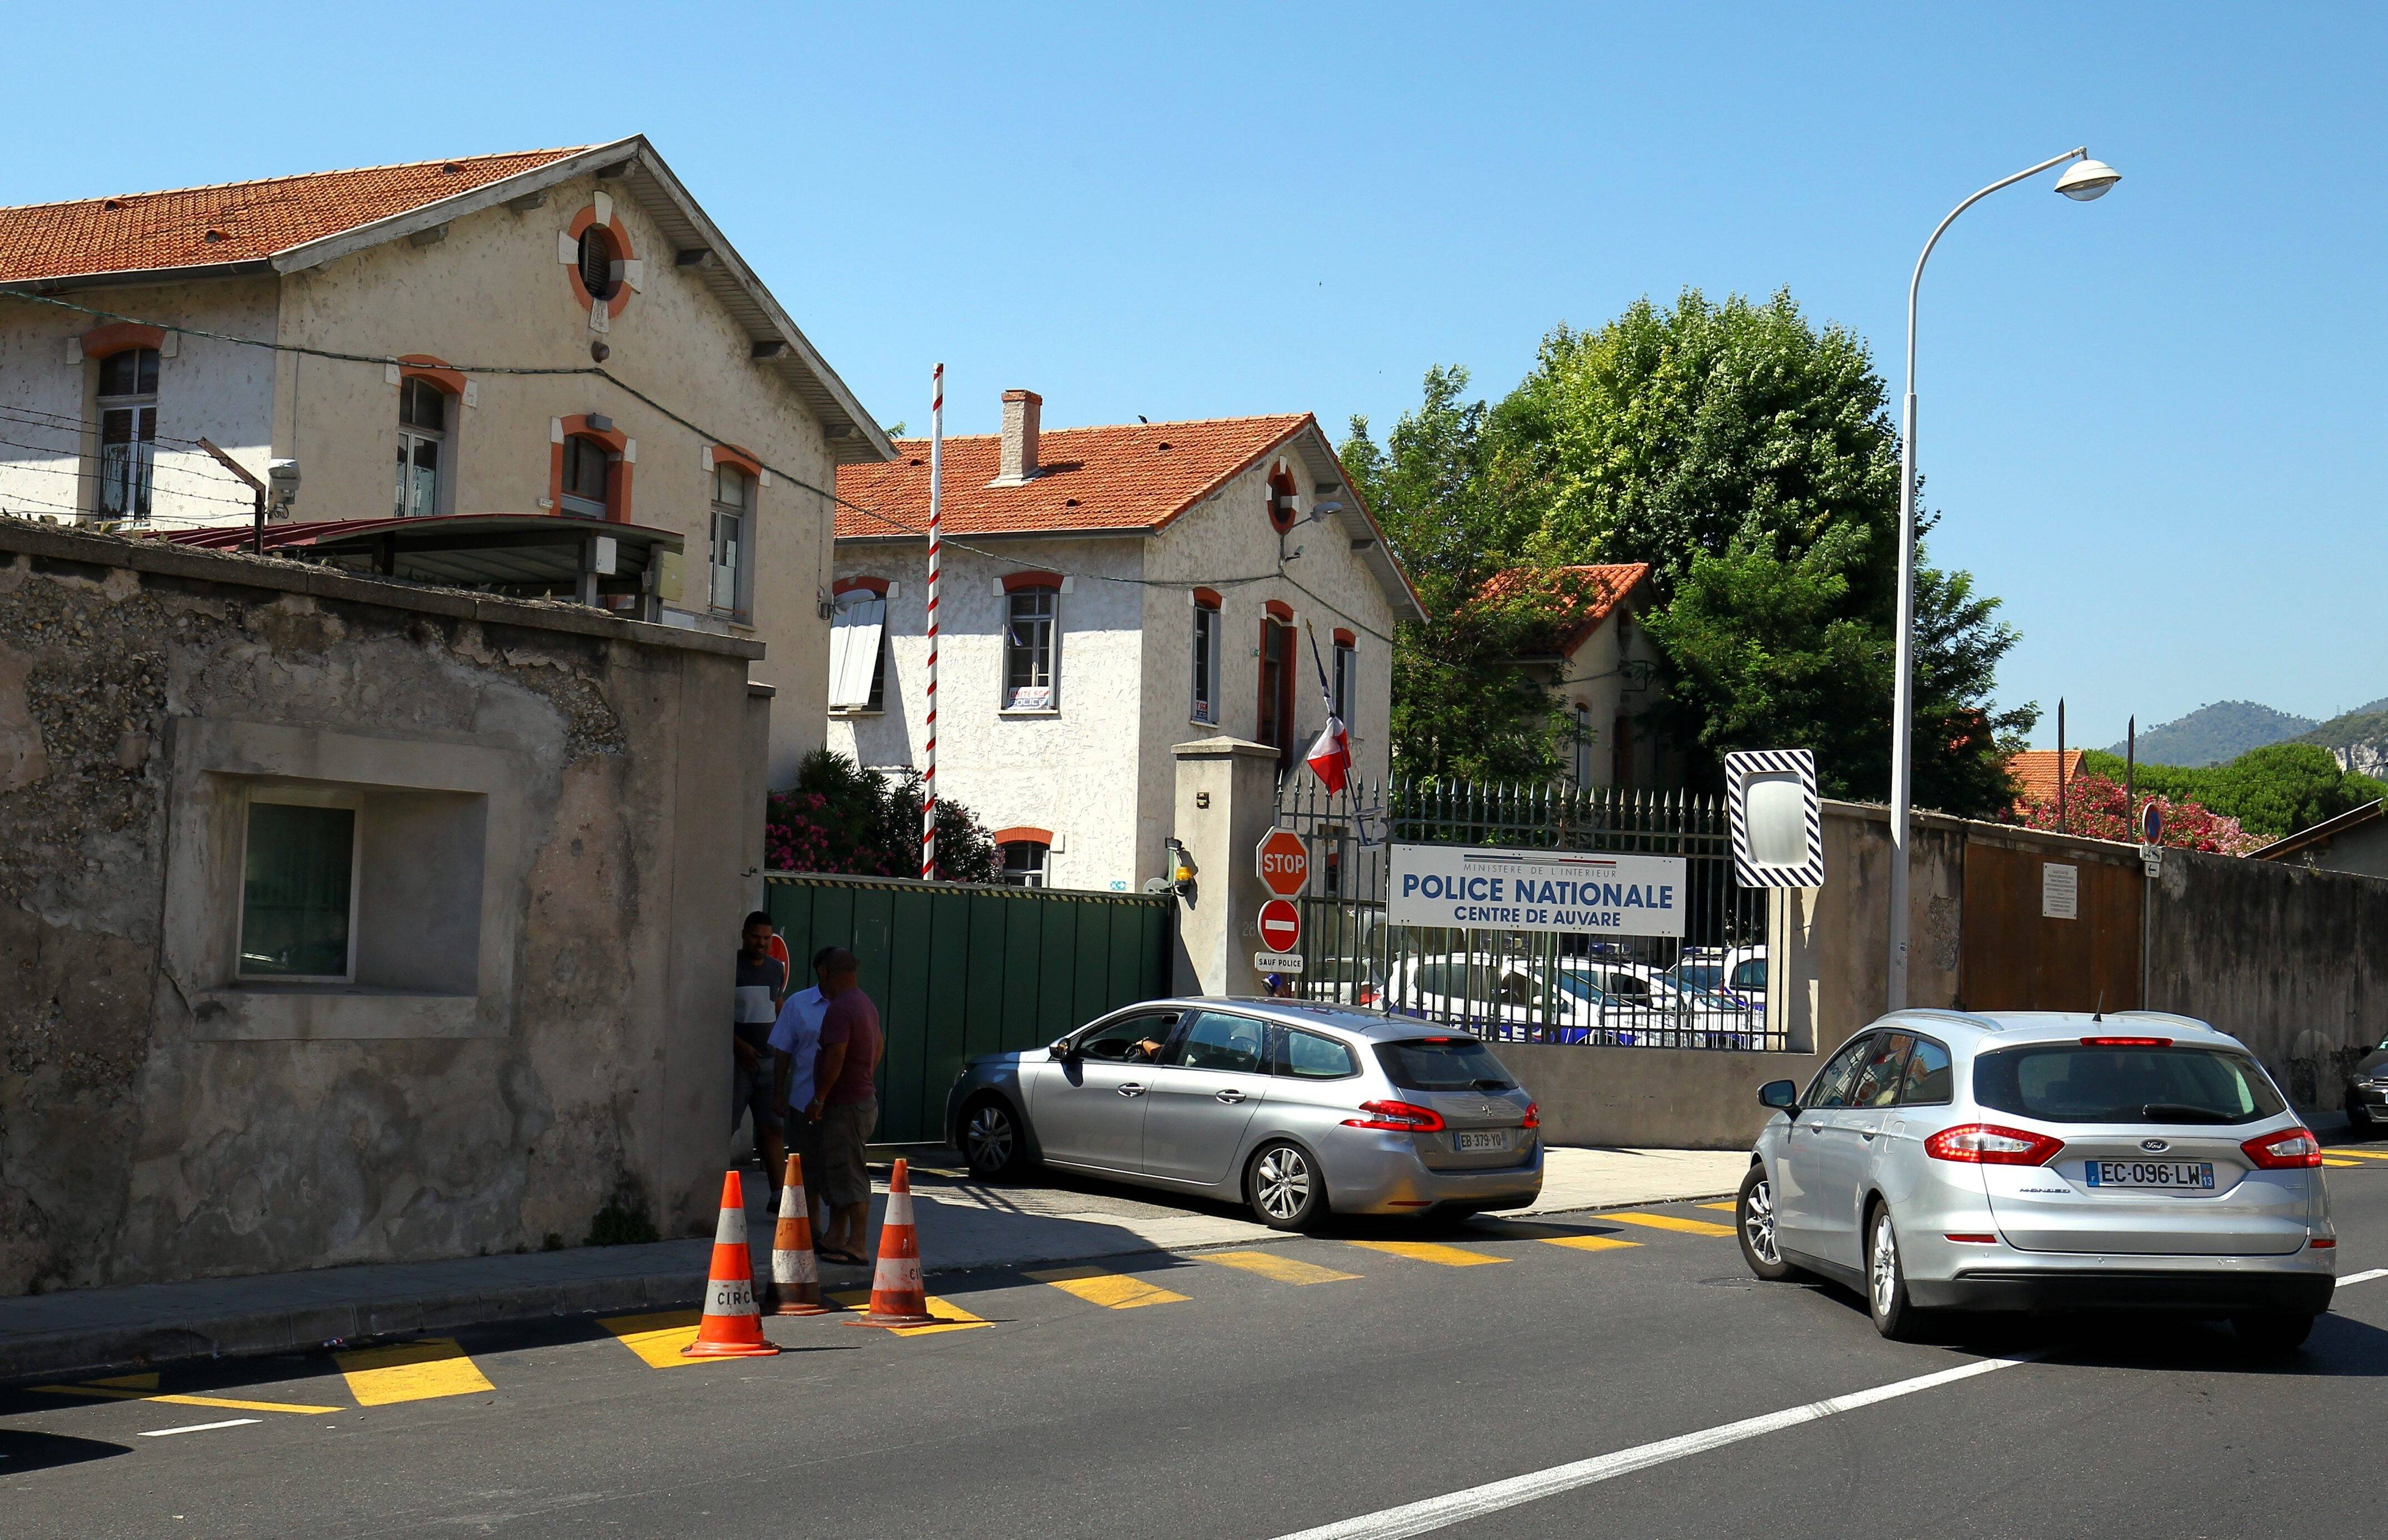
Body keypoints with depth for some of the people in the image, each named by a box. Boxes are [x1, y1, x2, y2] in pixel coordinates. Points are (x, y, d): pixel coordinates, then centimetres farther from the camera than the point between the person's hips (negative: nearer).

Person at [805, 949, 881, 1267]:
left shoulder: (839, 1009, -18)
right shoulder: (866, 1004, 15)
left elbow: (835, 1058, -24)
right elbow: (877, 1048, 24)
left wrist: (818, 1099, -18)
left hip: (846, 1105, -11)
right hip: (864, 1097, 11)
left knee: (849, 1175, -8)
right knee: (836, 1172, 16)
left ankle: (856, 1246, -8)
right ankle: (835, 1238, 22)